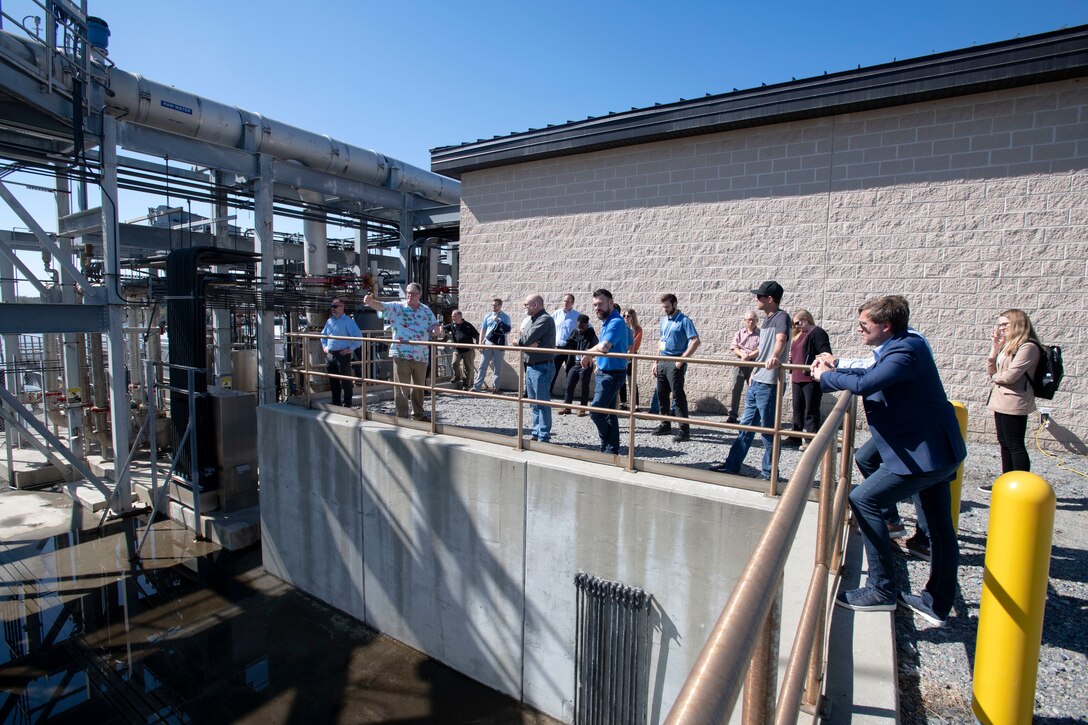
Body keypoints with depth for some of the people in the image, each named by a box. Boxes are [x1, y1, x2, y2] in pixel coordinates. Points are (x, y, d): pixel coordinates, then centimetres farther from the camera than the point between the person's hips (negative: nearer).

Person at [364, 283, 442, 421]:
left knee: (419, 387, 15)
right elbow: (381, 306, -16)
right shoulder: (397, 307, -1)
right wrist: (370, 301, -37)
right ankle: (402, 416, 10)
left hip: (421, 355, 4)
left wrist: (437, 330, -12)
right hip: (401, 354, -4)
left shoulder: (426, 310, 9)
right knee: (401, 388, 0)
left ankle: (418, 414, 30)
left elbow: (433, 328, 11)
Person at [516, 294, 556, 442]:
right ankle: (536, 433, 24)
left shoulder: (545, 319, -14)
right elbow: (522, 341, 9)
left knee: (542, 403, -4)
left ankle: (544, 437, 2)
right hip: (530, 366, 9)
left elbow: (527, 339, -22)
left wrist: (520, 339, 0)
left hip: (542, 367, -9)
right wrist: (528, 343, -12)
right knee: (534, 403, 15)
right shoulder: (532, 320, 16)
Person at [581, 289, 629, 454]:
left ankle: (609, 448, 5)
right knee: (608, 413, 13)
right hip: (604, 372, 10)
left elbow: (604, 347, -33)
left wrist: (588, 353, -16)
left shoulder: (616, 322, -19)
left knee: (596, 412, -12)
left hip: (612, 374, -10)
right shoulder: (606, 322, 13)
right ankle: (612, 450, 21)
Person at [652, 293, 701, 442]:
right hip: (662, 362, 8)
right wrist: (656, 362, 16)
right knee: (661, 394, 11)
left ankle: (684, 429, -5)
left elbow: (696, 341, -18)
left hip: (675, 363, -8)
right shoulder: (664, 320, 15)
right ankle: (665, 425, 23)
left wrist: (682, 359, -21)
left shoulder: (684, 321, -8)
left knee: (678, 395, -9)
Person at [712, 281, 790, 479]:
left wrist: (774, 357, -51)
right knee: (746, 426, 15)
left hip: (769, 384, -9)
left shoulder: (781, 317, -12)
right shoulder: (767, 319, 15)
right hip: (756, 382, 9)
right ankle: (732, 464, 24)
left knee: (768, 430, 1)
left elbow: (780, 340, -32)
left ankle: (769, 472, 14)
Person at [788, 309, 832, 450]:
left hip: (811, 379, -9)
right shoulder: (798, 335, 18)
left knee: (811, 410, -2)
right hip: (797, 379, 9)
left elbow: (826, 355, -16)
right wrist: (791, 365, 13)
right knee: (797, 409, 15)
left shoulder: (817, 333, -8)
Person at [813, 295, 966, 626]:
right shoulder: (903, 345, 10)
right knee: (940, 528, 17)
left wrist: (825, 376, -17)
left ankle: (882, 590, 2)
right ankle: (937, 603, 31)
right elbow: (871, 375, 19)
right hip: (938, 449, 11)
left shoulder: (905, 351, -20)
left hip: (925, 454, -11)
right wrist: (833, 371, 5)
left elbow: (864, 384, -33)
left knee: (863, 500, -6)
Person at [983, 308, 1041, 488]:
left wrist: (995, 377, 1)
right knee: (1005, 444, 15)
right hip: (1002, 402, 9)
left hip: (1014, 404, -9)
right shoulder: (1008, 345, 14)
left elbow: (1009, 376, -21)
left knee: (1015, 446, -3)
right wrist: (994, 347, 3)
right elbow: (991, 371, 12)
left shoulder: (1028, 347, -14)